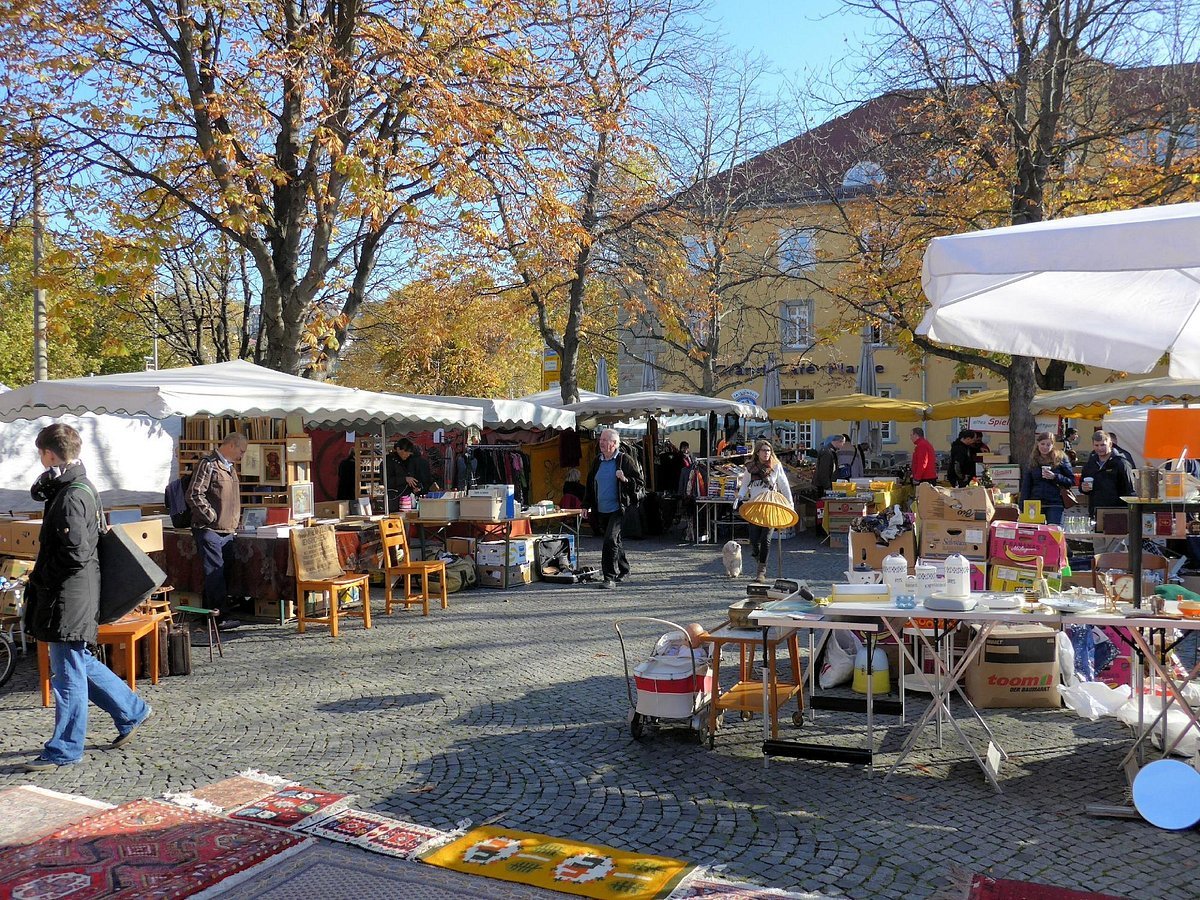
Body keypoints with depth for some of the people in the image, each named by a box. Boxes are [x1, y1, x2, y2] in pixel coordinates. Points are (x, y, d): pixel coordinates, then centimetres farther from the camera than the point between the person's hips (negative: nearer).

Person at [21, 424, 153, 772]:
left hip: (68, 597, -10)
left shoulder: (71, 497, -21)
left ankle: (64, 749, 11)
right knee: (80, 664, 21)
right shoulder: (79, 486, 10)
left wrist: (41, 577, -9)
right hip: (71, 596, 10)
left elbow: (75, 553, -23)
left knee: (67, 673, 0)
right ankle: (131, 711, 31)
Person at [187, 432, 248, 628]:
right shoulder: (208, 464, -11)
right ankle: (218, 617, -2)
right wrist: (213, 518, -15)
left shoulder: (230, 467, 18)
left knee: (222, 573, 11)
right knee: (215, 574, -6)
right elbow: (194, 495, -18)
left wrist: (235, 522, 18)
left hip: (227, 531, 9)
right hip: (209, 530, -9)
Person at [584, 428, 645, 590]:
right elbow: (591, 484, 20)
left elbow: (640, 482, -5)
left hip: (617, 509, -6)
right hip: (601, 510, 6)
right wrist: (587, 505, 17)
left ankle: (610, 577, -12)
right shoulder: (597, 461, 11)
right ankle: (623, 571, 31)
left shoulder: (625, 460, -6)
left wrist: (625, 480, -23)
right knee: (615, 541, 16)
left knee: (610, 541, -15)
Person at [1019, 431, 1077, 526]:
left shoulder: (1060, 458, 2)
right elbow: (1025, 486, 10)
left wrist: (1055, 477, -15)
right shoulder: (1032, 461, 10)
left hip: (1055, 505, -3)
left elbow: (1072, 481, 0)